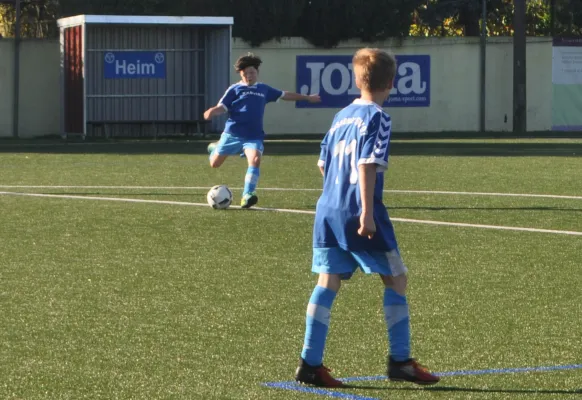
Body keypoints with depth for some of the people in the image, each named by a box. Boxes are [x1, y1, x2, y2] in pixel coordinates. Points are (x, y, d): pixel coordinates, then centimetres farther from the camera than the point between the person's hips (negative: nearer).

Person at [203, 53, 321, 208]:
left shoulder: (263, 89, 15)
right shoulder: (235, 89, 2)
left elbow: (285, 95, 27)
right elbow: (221, 108, -6)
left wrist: (307, 98, 34)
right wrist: (211, 112, -30)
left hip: (254, 136, 2)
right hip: (232, 134, -2)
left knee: (255, 159, -27)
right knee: (215, 164, 6)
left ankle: (247, 195, -25)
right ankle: (214, 148, 44)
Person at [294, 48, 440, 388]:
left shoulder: (341, 116, 16)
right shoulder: (378, 118, -7)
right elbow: (368, 164, -17)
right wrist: (367, 212, -20)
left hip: (328, 210, 7)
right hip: (359, 213, -7)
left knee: (328, 283, 4)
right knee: (396, 279, 4)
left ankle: (311, 364, -1)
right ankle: (400, 361, 5)